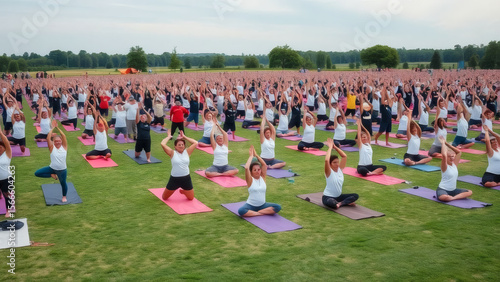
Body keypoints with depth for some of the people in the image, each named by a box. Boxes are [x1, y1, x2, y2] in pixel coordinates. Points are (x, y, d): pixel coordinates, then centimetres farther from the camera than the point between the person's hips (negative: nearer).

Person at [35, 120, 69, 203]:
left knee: (63, 183, 11)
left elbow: (64, 137, -15)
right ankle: (52, 175, 15)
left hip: (62, 170, -1)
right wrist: (53, 128, -14)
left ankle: (64, 197, 38)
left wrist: (57, 128, -14)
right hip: (52, 168, 1)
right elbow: (48, 138, -16)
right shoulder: (52, 148, -6)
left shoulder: (64, 147, -4)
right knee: (37, 173, -6)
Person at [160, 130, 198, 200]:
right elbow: (163, 144, -18)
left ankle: (183, 191, 47)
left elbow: (196, 143, -5)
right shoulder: (172, 153, -6)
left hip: (186, 178, 2)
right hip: (174, 179, -2)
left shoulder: (187, 152, 2)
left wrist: (184, 137, 1)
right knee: (164, 197, 9)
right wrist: (169, 137, -3)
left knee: (191, 198, 15)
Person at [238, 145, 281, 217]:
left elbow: (264, 165, -7)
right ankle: (261, 213, -23)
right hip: (251, 205, -4)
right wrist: (251, 156, -13)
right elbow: (246, 168, -23)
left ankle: (257, 212, -15)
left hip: (262, 205, 4)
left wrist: (256, 155, -7)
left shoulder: (262, 178, 3)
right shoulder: (250, 180, -6)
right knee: (241, 211, -35)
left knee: (278, 207, -21)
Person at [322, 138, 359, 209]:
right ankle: (347, 202, -15)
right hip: (328, 197, -6)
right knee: (331, 203, -41)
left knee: (356, 196, -11)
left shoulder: (340, 169, 3)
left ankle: (340, 203, -16)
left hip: (338, 196, 7)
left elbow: (344, 156, 0)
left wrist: (335, 147, -7)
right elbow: (326, 160, -34)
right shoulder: (329, 172, -14)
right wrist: (330, 147, -25)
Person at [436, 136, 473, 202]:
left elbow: (459, 152, 8)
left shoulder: (454, 164, 7)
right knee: (445, 197, -41)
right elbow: (444, 155, -32)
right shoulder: (444, 166, -12)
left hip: (453, 190, 8)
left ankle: (453, 197, -18)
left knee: (469, 192, -8)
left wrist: (447, 143, 1)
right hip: (442, 189, -8)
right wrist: (443, 143, -20)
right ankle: (458, 197, -12)